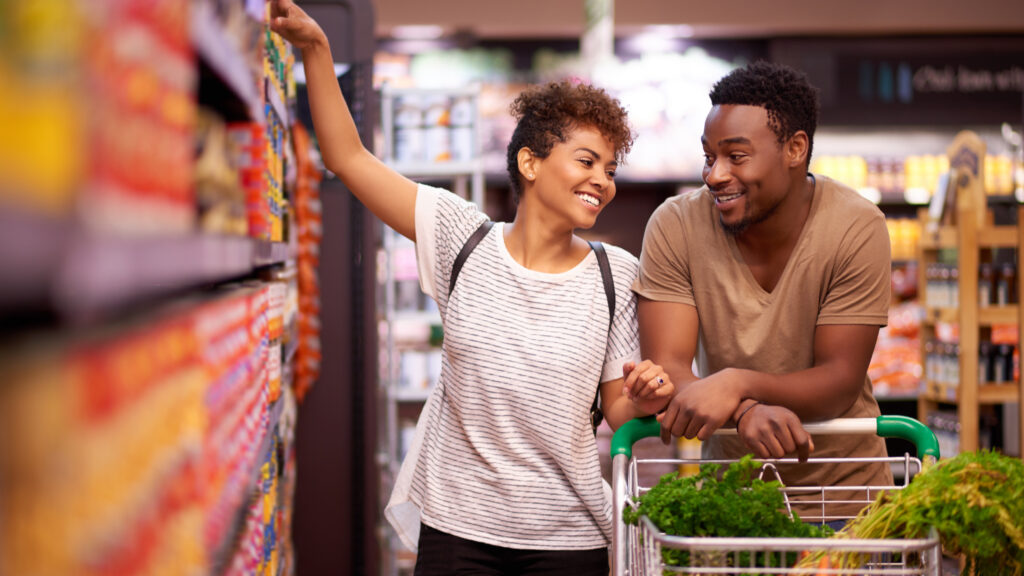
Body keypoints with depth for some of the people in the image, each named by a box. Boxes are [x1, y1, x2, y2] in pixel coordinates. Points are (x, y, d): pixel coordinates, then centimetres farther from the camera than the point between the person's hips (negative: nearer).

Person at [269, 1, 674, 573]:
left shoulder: (615, 274, 0)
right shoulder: (464, 237, -1)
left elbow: (617, 411, 5)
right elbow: (350, 158, 0)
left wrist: (644, 402, -18)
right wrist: (316, 48, -7)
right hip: (456, 525, 0)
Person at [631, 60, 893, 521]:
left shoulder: (856, 228, -14)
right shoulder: (675, 227, -11)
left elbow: (841, 382, -16)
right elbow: (665, 368, -16)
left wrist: (738, 384, -34)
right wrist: (748, 411, -36)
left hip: (842, 486, -1)